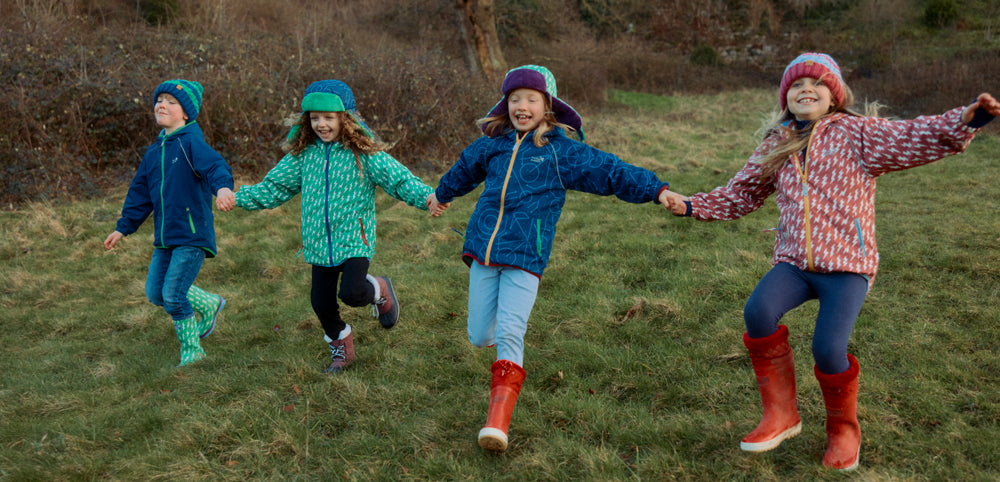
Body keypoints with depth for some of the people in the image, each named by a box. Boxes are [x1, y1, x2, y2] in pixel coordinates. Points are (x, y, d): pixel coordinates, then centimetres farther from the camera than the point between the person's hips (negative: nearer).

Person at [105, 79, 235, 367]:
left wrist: (223, 187, -52)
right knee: (155, 293, 11)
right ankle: (210, 305, 33)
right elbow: (140, 193, 22)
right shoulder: (154, 151, 14)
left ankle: (192, 352, 13)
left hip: (192, 235, -8)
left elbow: (214, 165, -30)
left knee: (173, 295, -10)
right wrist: (123, 227, 25)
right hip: (164, 237, 8)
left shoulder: (191, 142, -10)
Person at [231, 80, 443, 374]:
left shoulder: (363, 154, -9)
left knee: (352, 293, -22)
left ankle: (380, 291, 15)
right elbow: (276, 185, 11)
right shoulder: (303, 153, 4)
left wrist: (427, 197, -29)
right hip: (319, 243, 5)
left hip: (355, 239, -5)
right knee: (322, 303, 8)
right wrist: (239, 198, 2)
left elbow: (398, 178, -12)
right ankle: (341, 349, 34)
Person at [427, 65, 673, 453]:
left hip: (525, 258, -4)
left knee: (509, 336, -15)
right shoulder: (492, 145, 11)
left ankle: (498, 420, -13)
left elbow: (610, 171, -4)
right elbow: (465, 169, 32)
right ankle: (511, 319, 43)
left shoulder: (561, 150, 1)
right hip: (483, 250, 4)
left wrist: (657, 190, -14)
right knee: (479, 337, 6)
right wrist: (442, 194, 49)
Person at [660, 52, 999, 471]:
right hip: (794, 262, 4)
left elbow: (914, 138, -12)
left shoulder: (856, 133, 1)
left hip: (847, 264, -3)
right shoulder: (776, 146, 15)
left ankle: (843, 429, 11)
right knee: (758, 311, -27)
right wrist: (691, 205, 11)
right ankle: (781, 415, -7)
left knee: (828, 349, -22)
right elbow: (739, 194, 22)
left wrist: (966, 120, -29)